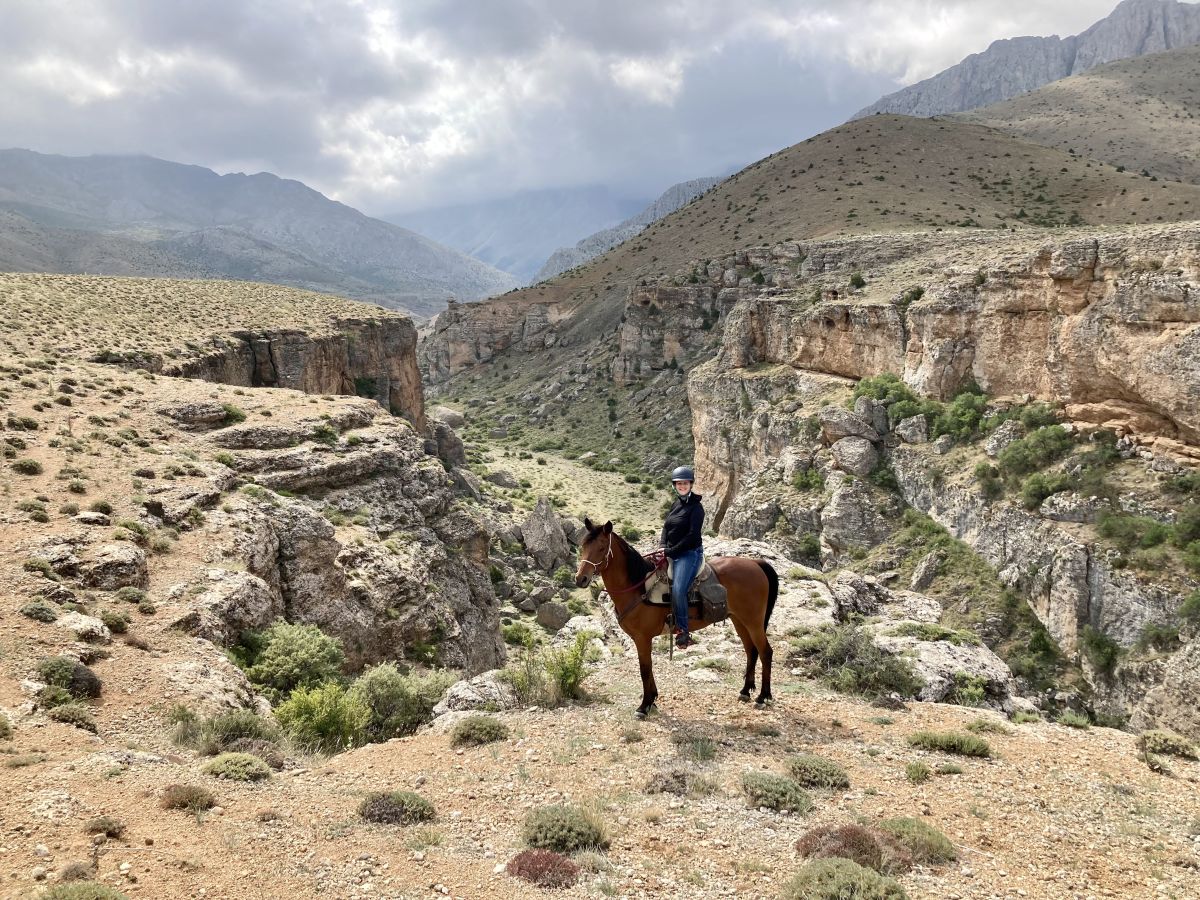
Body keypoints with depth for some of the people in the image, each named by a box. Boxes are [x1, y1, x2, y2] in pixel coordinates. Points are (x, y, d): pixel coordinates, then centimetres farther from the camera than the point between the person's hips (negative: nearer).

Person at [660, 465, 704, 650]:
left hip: (690, 553, -9)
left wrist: (671, 551, -18)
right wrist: (662, 546, -2)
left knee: (677, 589, -25)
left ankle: (683, 632, -16)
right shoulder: (675, 504, 14)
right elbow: (666, 527, 17)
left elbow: (692, 536, -17)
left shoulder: (695, 507, -10)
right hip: (671, 553, 9)